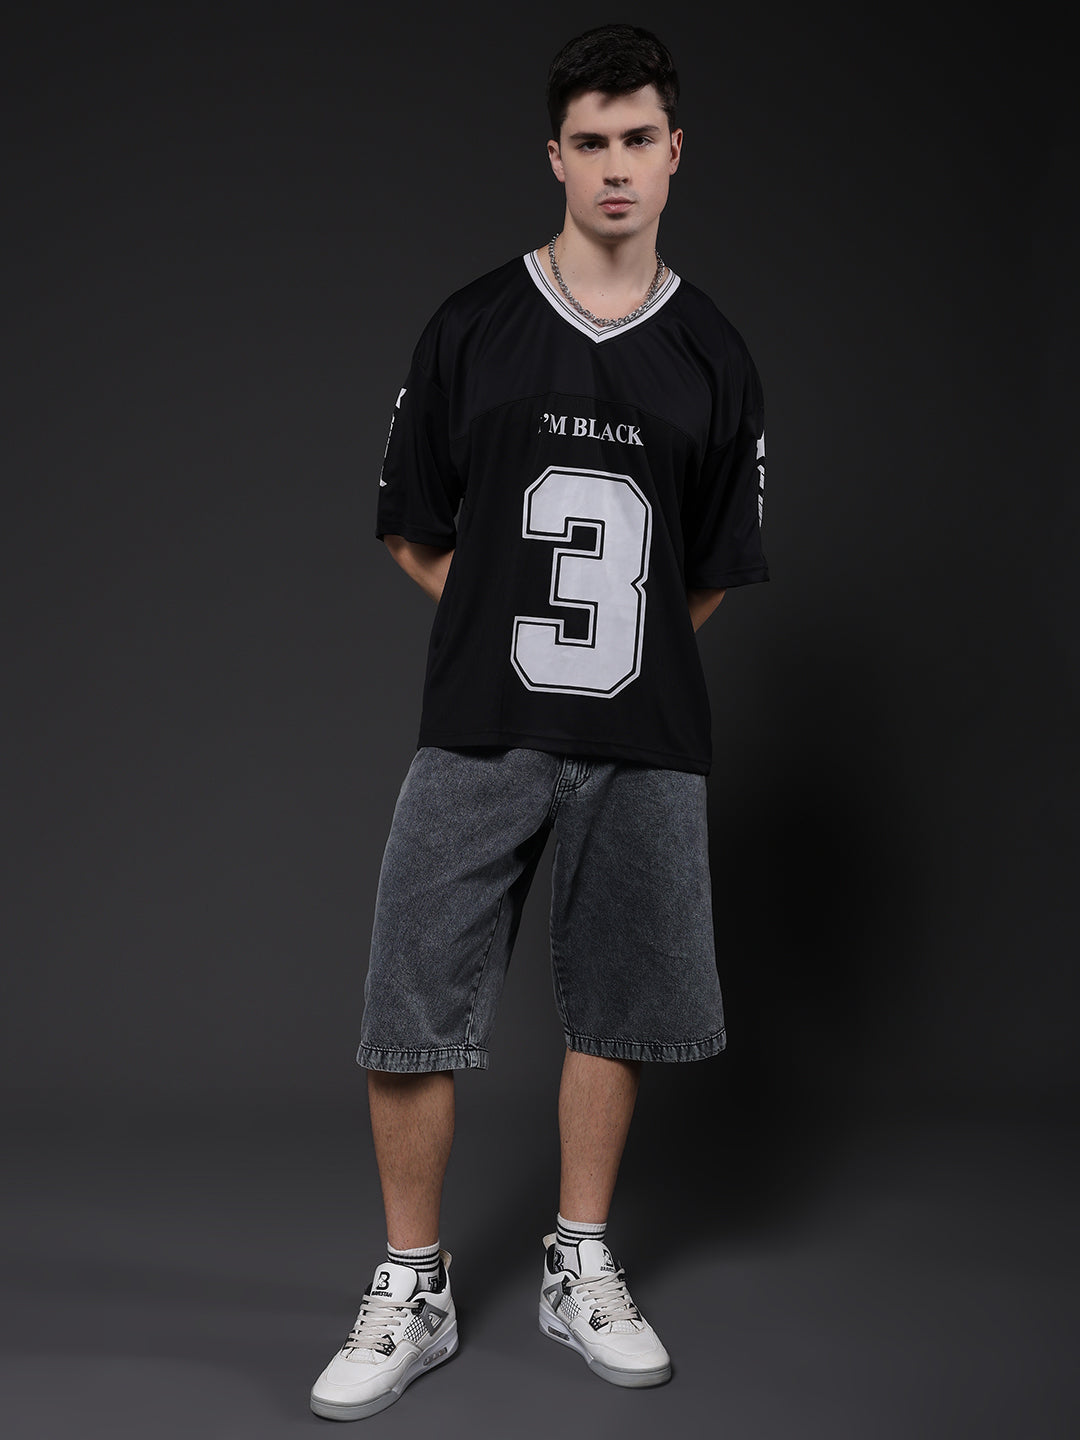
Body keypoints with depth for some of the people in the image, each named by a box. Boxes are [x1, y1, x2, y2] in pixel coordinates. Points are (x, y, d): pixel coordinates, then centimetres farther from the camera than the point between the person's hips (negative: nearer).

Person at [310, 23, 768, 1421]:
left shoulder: (713, 358, 6)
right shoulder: (474, 326, 3)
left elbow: (715, 572, 13)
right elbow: (412, 533, 7)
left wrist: (621, 650, 6)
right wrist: (521, 625, 2)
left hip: (642, 743, 1)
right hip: (478, 732, -1)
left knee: (611, 1013, 10)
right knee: (409, 1019, -1)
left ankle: (581, 1271, 30)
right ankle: (412, 1291, 18)